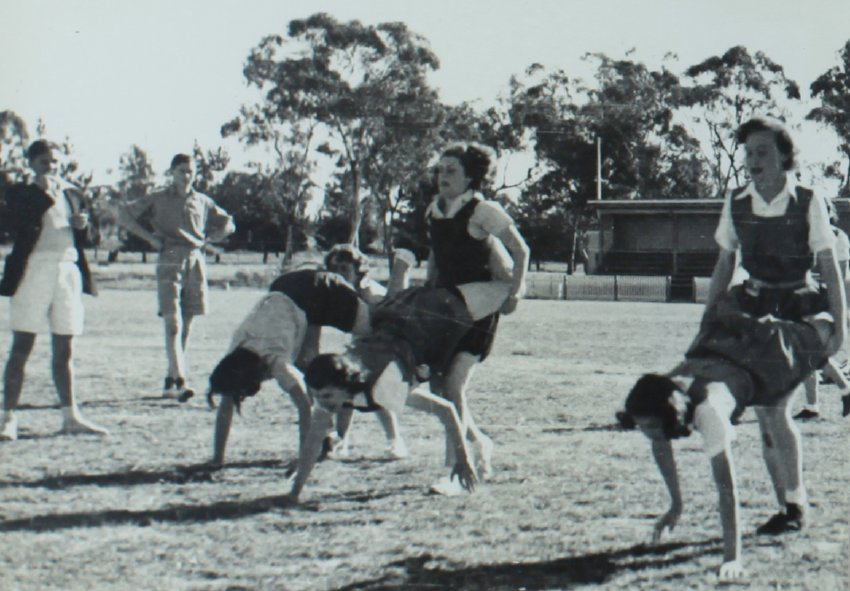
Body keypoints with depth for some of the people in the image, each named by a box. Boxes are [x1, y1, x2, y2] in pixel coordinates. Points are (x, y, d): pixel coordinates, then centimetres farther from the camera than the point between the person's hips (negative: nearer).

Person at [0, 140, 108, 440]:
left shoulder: (70, 193, 18)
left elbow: (82, 239, 21)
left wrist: (82, 224, -1)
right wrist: (44, 195, -12)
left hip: (68, 272, 5)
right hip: (33, 271, -5)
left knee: (65, 350, 8)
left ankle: (70, 416, 12)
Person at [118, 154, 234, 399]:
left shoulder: (202, 201, 16)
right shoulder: (158, 199, 8)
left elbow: (228, 225, 25)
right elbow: (124, 215, 6)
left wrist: (207, 240, 10)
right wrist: (149, 237, -2)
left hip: (196, 262, 4)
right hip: (170, 262, -4)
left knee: (186, 326, 6)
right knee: (173, 324, -14)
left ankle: (169, 383, 15)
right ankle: (180, 381, -23)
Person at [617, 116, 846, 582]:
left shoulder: (808, 204, -13)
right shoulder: (736, 205, -1)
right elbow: (724, 266, 9)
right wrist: (706, 322, 8)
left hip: (800, 312, -4)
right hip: (752, 310, 4)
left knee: (774, 409, -11)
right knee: (764, 412, -1)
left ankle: (795, 504, 3)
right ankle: (786, 502, 9)